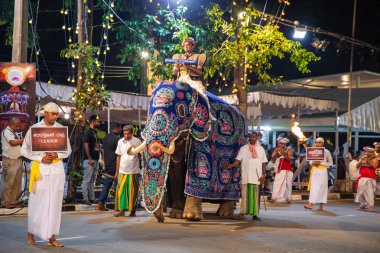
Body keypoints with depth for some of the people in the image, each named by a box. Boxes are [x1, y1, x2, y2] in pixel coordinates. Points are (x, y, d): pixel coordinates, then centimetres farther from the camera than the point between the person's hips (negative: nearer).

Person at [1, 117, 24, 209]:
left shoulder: (13, 132, 19)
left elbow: (18, 143, 22)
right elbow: (13, 142, -22)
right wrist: (24, 140, -12)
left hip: (18, 160, 9)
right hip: (10, 161, -9)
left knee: (17, 182, 10)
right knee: (8, 182, -6)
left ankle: (12, 201, 17)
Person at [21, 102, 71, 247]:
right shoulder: (34, 128, 0)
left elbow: (68, 150, 10)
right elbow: (25, 150, 1)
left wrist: (57, 155, -10)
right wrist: (40, 158, -12)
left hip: (57, 168, 2)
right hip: (40, 168, -2)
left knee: (55, 203, 2)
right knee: (37, 202, 2)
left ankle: (52, 238, 7)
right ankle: (31, 234, 20)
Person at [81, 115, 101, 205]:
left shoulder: (95, 132, 17)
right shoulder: (88, 132, -10)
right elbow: (86, 146, -16)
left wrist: (98, 158, 16)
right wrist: (89, 158, -19)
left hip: (95, 159, 9)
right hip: (89, 160, -9)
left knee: (92, 180, 13)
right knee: (87, 180, -5)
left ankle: (92, 198, 18)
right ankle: (85, 198, -3)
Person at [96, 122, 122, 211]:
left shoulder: (105, 138, 11)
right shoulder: (117, 139, -13)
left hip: (107, 165, 7)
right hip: (116, 165, -7)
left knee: (106, 184, 12)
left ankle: (100, 203, 6)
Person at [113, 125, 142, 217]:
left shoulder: (137, 141, -2)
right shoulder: (120, 142, 8)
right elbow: (118, 157, 14)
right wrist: (117, 171, 13)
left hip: (133, 171, -3)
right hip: (122, 171, 3)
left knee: (132, 191, 1)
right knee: (120, 190, -2)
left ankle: (133, 211, 10)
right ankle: (121, 209, 5)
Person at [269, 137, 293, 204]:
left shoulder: (288, 150, 3)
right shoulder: (276, 150, 9)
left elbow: (290, 159, -12)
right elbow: (273, 160, 3)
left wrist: (283, 154, -27)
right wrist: (276, 154, -14)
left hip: (287, 170, -1)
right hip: (279, 170, 1)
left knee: (287, 185, -2)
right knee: (277, 184, -7)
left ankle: (288, 199, 2)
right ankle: (274, 198, -8)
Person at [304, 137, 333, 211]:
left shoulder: (326, 151, 0)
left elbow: (330, 163, 1)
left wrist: (321, 163, -12)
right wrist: (313, 163, -9)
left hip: (322, 171, -3)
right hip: (314, 171, 3)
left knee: (321, 188, -6)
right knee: (314, 187, -3)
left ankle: (321, 205, -7)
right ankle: (311, 203, -6)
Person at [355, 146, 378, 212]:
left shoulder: (374, 159, -1)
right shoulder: (362, 158, 14)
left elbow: (374, 166, -18)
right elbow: (357, 166, 5)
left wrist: (368, 160, -16)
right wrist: (361, 160, -9)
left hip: (370, 178, -5)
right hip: (362, 178, 5)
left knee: (369, 192, -10)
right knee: (361, 191, 5)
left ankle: (369, 206, -8)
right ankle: (362, 205, 14)